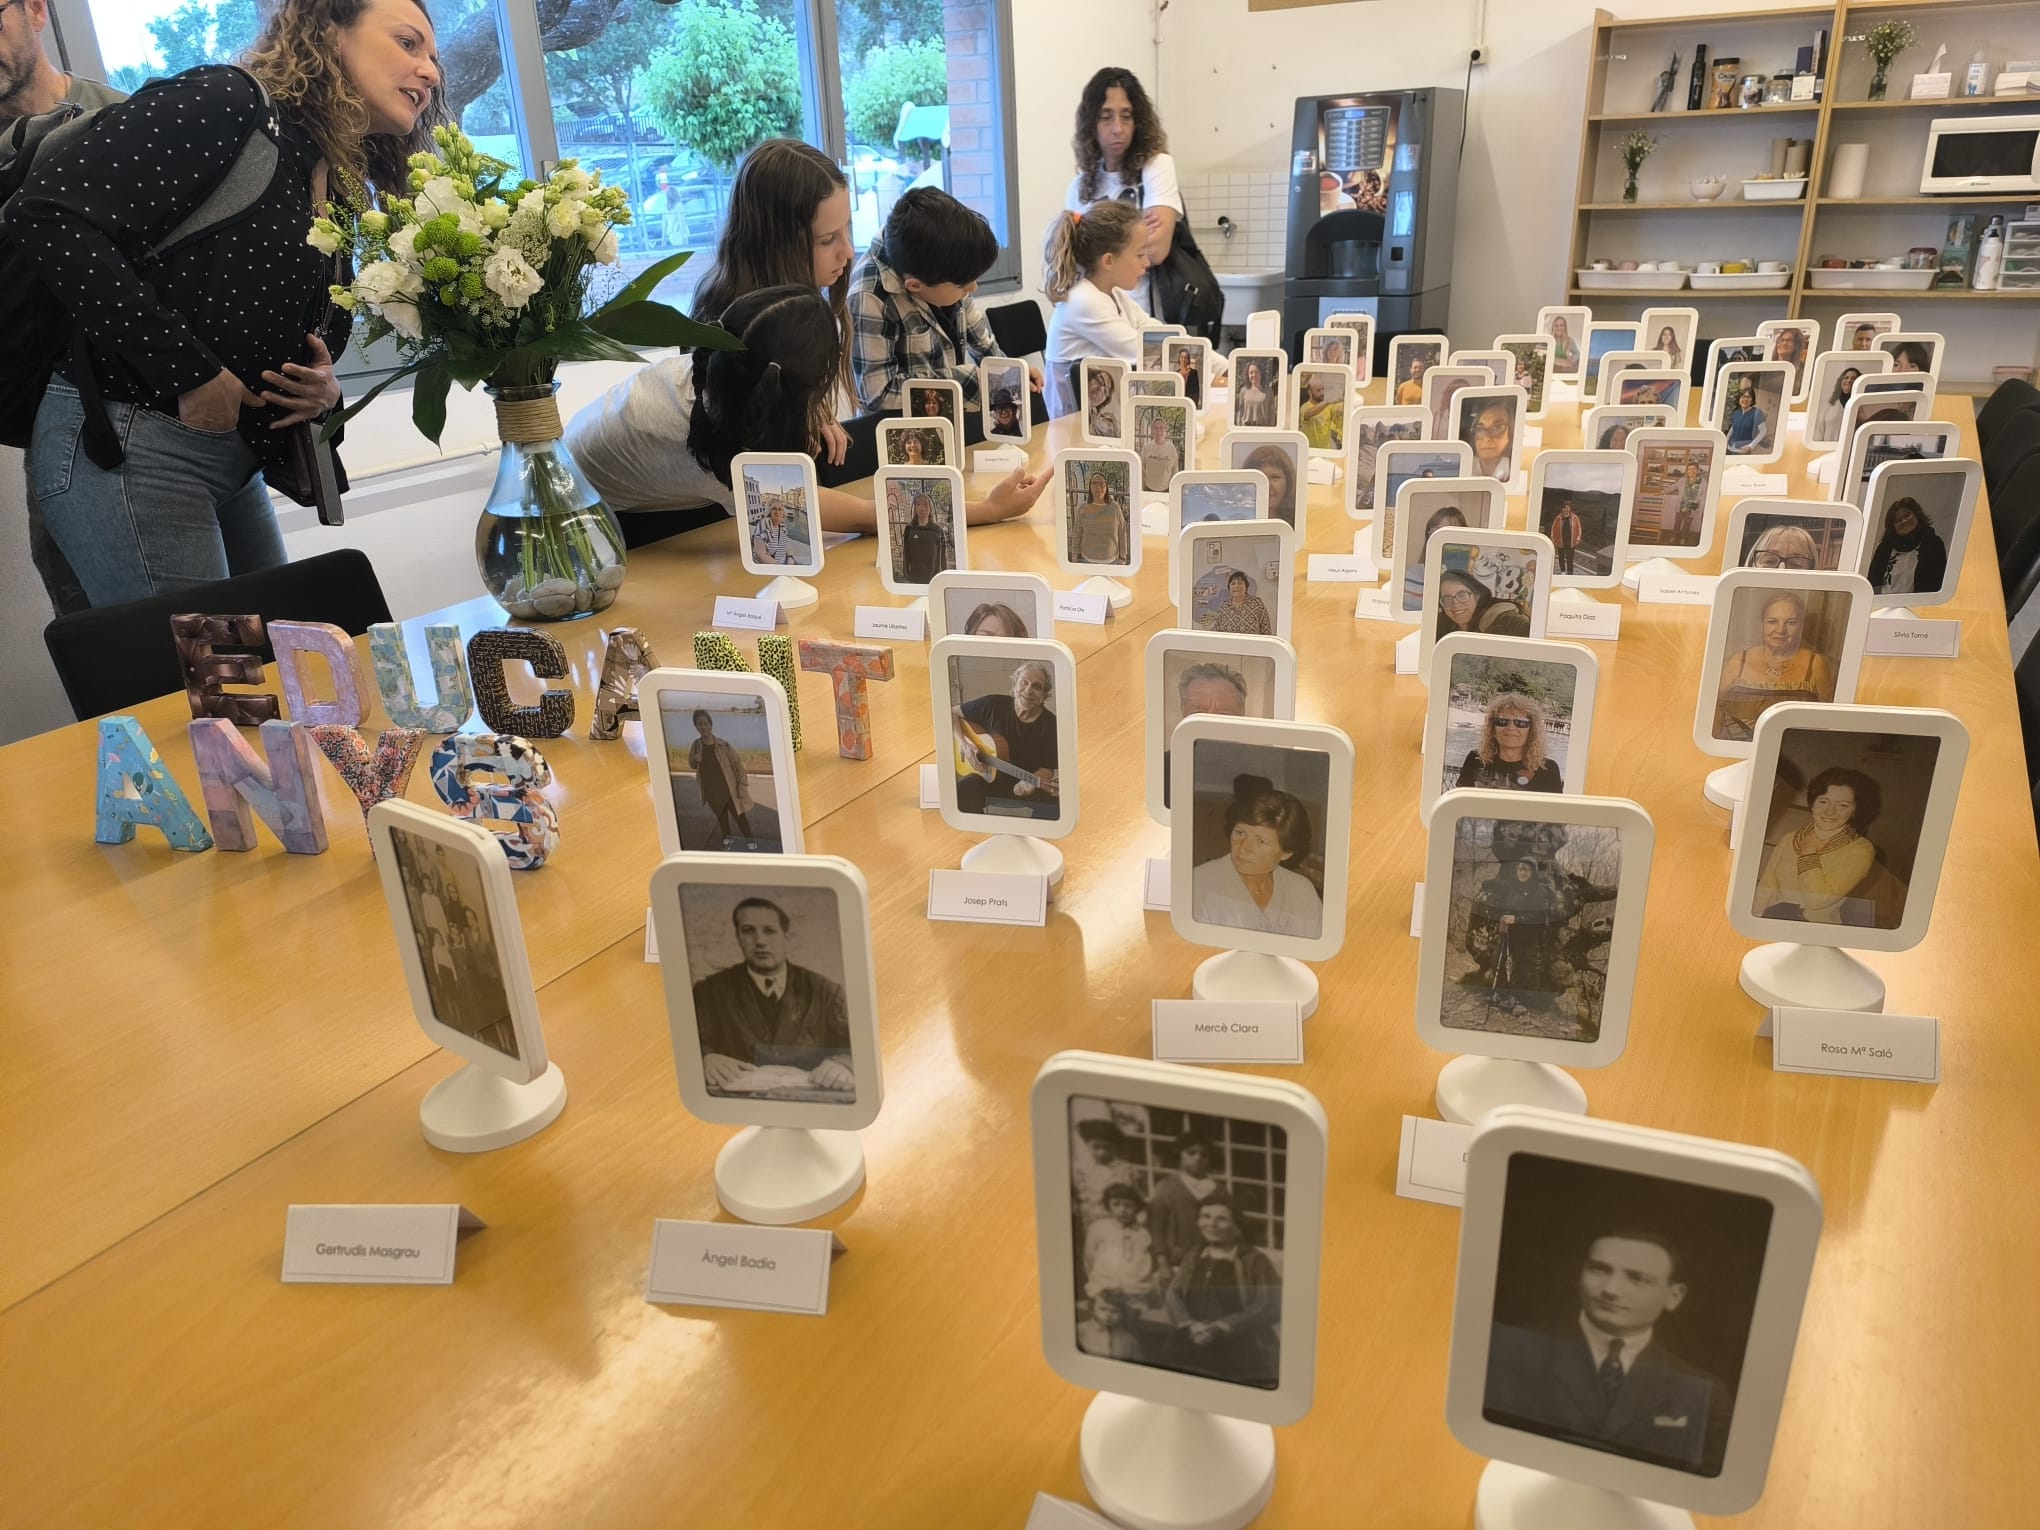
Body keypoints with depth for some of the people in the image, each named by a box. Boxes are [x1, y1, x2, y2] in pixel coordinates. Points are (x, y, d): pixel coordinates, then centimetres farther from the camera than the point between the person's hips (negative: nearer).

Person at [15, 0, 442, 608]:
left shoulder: (341, 198, 15)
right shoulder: (226, 102, -9)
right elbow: (45, 214, -18)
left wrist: (323, 393, -2)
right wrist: (188, 374, -19)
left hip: (237, 461, 8)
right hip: (122, 442, -8)